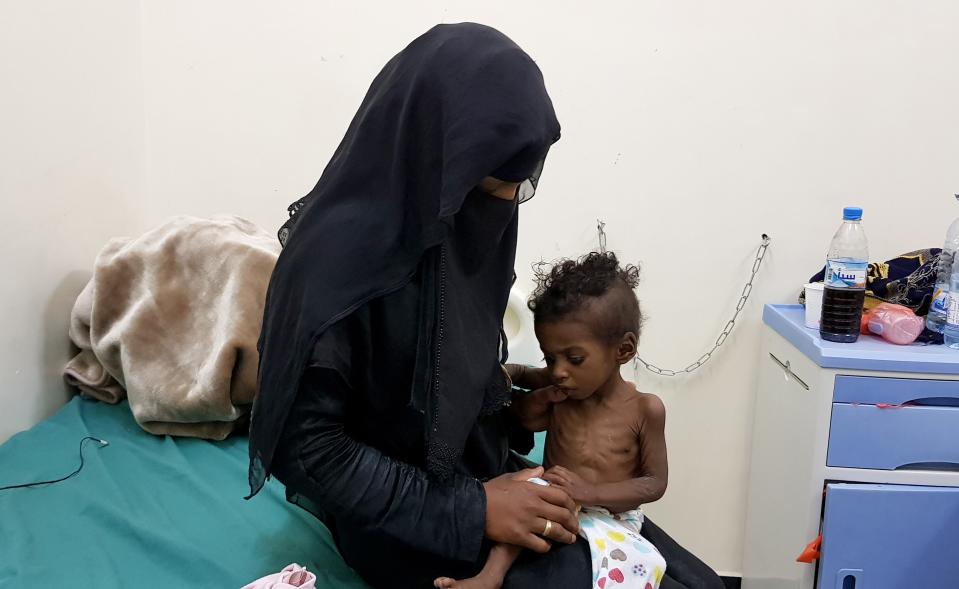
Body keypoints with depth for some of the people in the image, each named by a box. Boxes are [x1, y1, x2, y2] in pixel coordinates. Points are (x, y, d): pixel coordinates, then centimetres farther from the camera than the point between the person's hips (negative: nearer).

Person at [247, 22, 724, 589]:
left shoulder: (456, 219, -5)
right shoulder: (338, 256, -27)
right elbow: (309, 441, -25)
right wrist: (465, 512, -25)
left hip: (484, 470, 7)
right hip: (400, 516, -6)